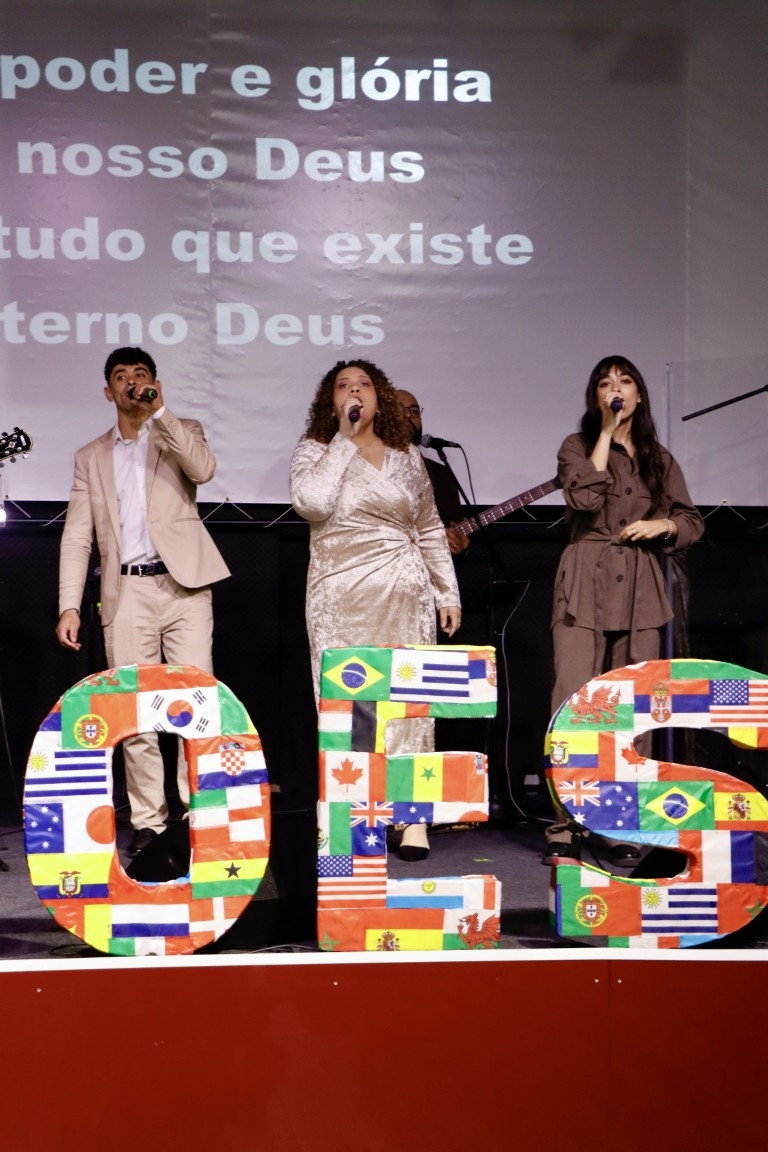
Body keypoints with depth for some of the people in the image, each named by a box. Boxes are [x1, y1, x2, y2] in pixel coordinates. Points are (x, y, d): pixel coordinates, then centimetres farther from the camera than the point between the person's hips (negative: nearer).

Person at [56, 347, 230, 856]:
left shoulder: (182, 432, 14)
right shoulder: (91, 457, 18)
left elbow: (204, 469, -10)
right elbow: (77, 537, 11)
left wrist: (159, 411, -11)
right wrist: (69, 606, 1)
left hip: (183, 585, -2)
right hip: (126, 591, 2)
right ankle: (148, 821, 8)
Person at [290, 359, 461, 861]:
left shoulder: (407, 456, 13)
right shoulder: (315, 451, 7)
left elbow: (430, 531, 17)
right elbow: (312, 503, -15)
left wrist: (449, 593, 13)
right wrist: (345, 439, -8)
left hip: (403, 595, 1)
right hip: (339, 598, -1)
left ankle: (414, 817, 2)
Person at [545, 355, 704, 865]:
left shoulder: (660, 459, 17)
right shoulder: (578, 445, 8)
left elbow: (693, 522, 19)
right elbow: (583, 498, -12)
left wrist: (663, 524, -2)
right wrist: (606, 433, -6)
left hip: (641, 591, 3)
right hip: (585, 584, -3)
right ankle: (563, 827, -5)